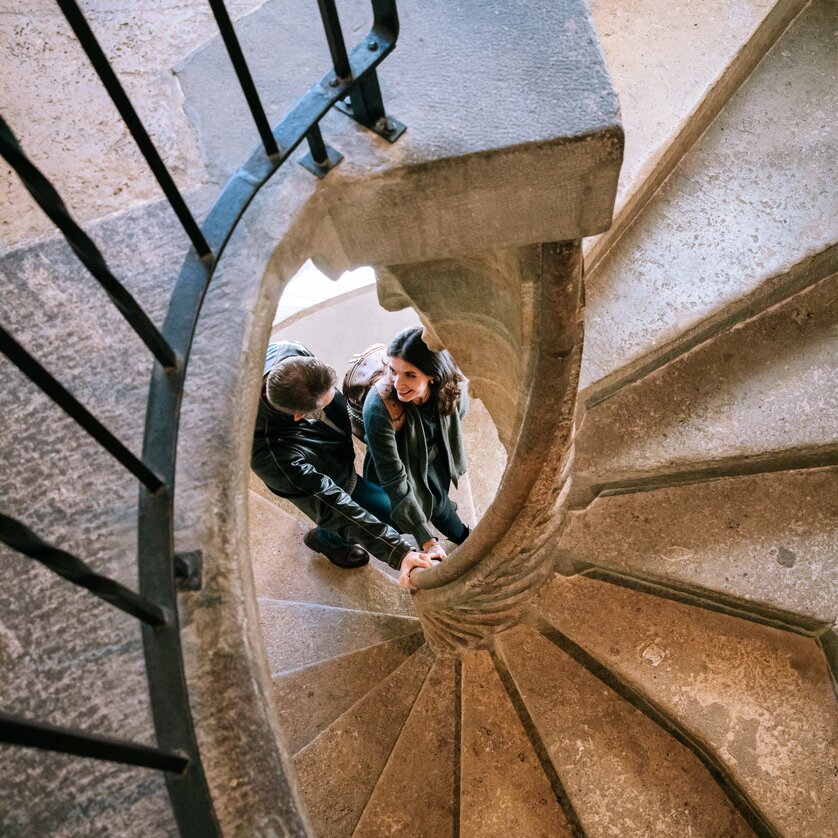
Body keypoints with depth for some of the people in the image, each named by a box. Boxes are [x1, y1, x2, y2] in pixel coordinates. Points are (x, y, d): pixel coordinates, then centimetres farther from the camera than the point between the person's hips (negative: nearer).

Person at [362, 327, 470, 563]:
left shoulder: (451, 389, -30)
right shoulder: (379, 408, -43)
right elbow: (394, 481, -37)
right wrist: (426, 541, -37)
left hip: (435, 462, 4)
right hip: (404, 470, -3)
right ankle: (463, 538, 43)